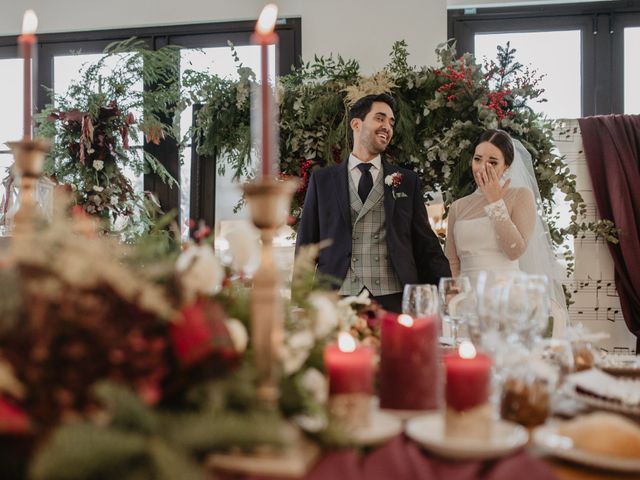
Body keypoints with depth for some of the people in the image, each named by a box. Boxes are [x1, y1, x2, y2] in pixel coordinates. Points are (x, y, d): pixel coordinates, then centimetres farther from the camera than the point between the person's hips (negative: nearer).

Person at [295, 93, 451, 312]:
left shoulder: (408, 181, 12)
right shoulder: (322, 180, 10)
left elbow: (426, 244, 10)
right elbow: (306, 244, 9)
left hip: (395, 301, 1)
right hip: (338, 301, 0)